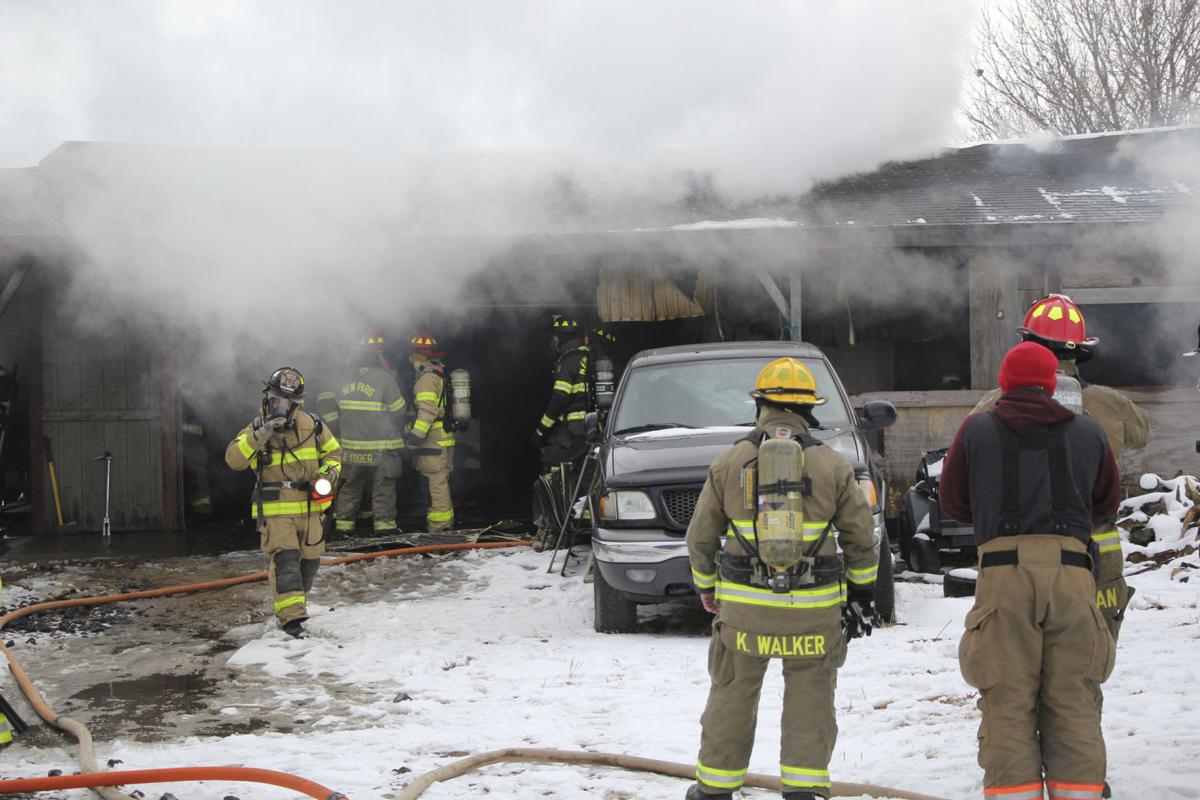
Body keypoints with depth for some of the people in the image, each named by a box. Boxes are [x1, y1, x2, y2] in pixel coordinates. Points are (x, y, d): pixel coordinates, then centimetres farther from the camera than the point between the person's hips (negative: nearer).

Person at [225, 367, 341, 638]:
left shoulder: (312, 425, 3)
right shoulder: (256, 429, -4)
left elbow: (333, 451, 18)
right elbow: (234, 459, -20)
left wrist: (329, 472, -3)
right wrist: (261, 436, -30)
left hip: (309, 508, 4)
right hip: (275, 511, -4)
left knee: (309, 560, 12)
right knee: (284, 558, -17)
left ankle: (296, 602, 33)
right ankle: (291, 615, -20)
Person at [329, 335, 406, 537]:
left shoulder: (345, 379, 4)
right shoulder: (385, 378, -12)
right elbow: (398, 411, -7)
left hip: (350, 447, 5)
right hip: (381, 447, -5)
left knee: (349, 486, 13)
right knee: (383, 488, 4)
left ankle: (343, 523, 14)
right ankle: (383, 523, 4)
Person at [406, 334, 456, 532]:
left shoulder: (427, 378, -13)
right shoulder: (441, 374, 17)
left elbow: (427, 411, -22)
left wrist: (416, 436, -22)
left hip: (432, 441, -10)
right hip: (445, 438, 10)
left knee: (434, 483, -8)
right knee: (441, 482, 17)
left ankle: (438, 524, -8)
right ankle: (446, 522, 24)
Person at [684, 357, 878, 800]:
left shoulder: (728, 464, 2)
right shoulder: (832, 466, 1)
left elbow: (701, 538, 8)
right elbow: (861, 538, 5)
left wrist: (706, 588, 21)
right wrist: (862, 592, 17)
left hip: (743, 606, 1)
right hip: (814, 611, 0)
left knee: (733, 696, 12)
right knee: (810, 699, 9)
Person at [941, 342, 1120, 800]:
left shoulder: (977, 430, 8)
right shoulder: (1089, 432, 12)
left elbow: (952, 504, 15)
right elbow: (1107, 503, 23)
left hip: (1003, 573, -1)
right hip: (1071, 571, 1)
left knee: (1008, 709, 2)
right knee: (1074, 708, 8)